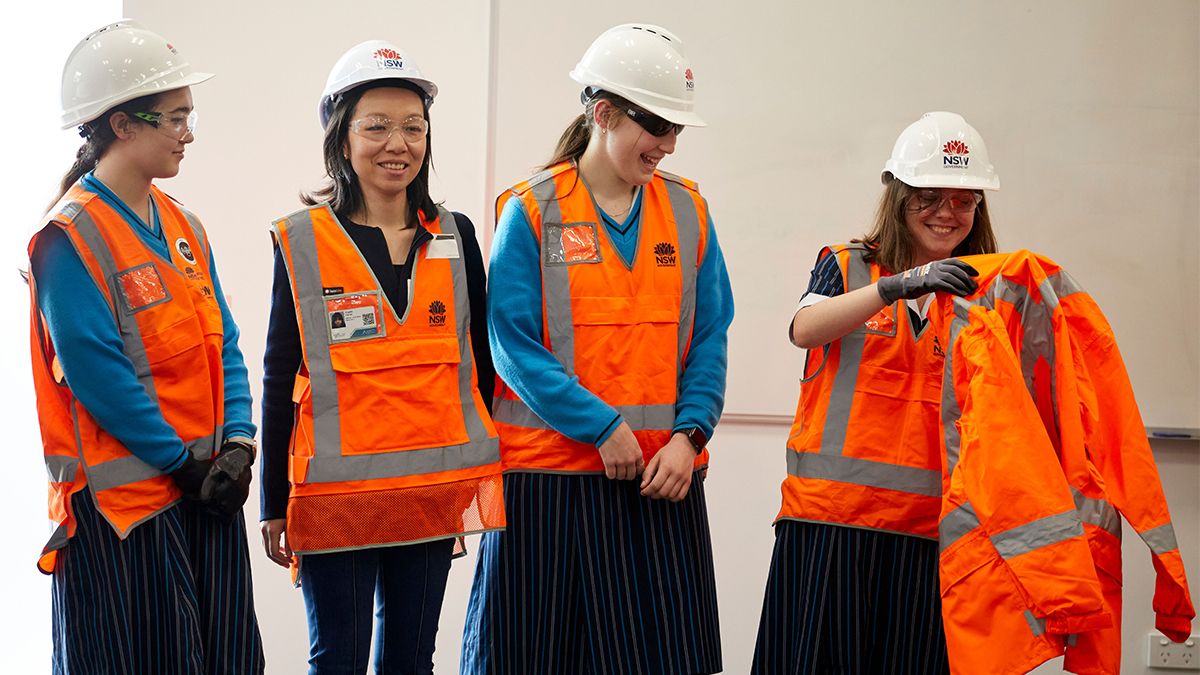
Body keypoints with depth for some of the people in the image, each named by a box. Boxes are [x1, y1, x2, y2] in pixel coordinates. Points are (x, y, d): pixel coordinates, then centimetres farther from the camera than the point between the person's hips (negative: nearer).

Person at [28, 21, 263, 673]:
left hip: (206, 495, 7)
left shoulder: (182, 226, 11)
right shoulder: (70, 238, -12)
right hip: (124, 503, -7)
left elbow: (222, 346, 10)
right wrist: (185, 464, -13)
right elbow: (98, 377, -17)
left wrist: (236, 447, -4)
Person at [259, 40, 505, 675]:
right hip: (337, 492, -3)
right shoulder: (301, 241, -2)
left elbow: (480, 364, 13)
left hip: (436, 491, 3)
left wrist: (488, 471, 11)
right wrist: (274, 503, 0)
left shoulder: (455, 237, 7)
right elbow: (279, 378, 1)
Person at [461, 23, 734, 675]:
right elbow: (514, 346, -8)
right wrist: (602, 428, -14)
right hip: (550, 473, -3)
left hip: (662, 474, 3)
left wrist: (688, 435, -8)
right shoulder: (531, 210, -3)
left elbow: (708, 340, 7)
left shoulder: (687, 210, 9)